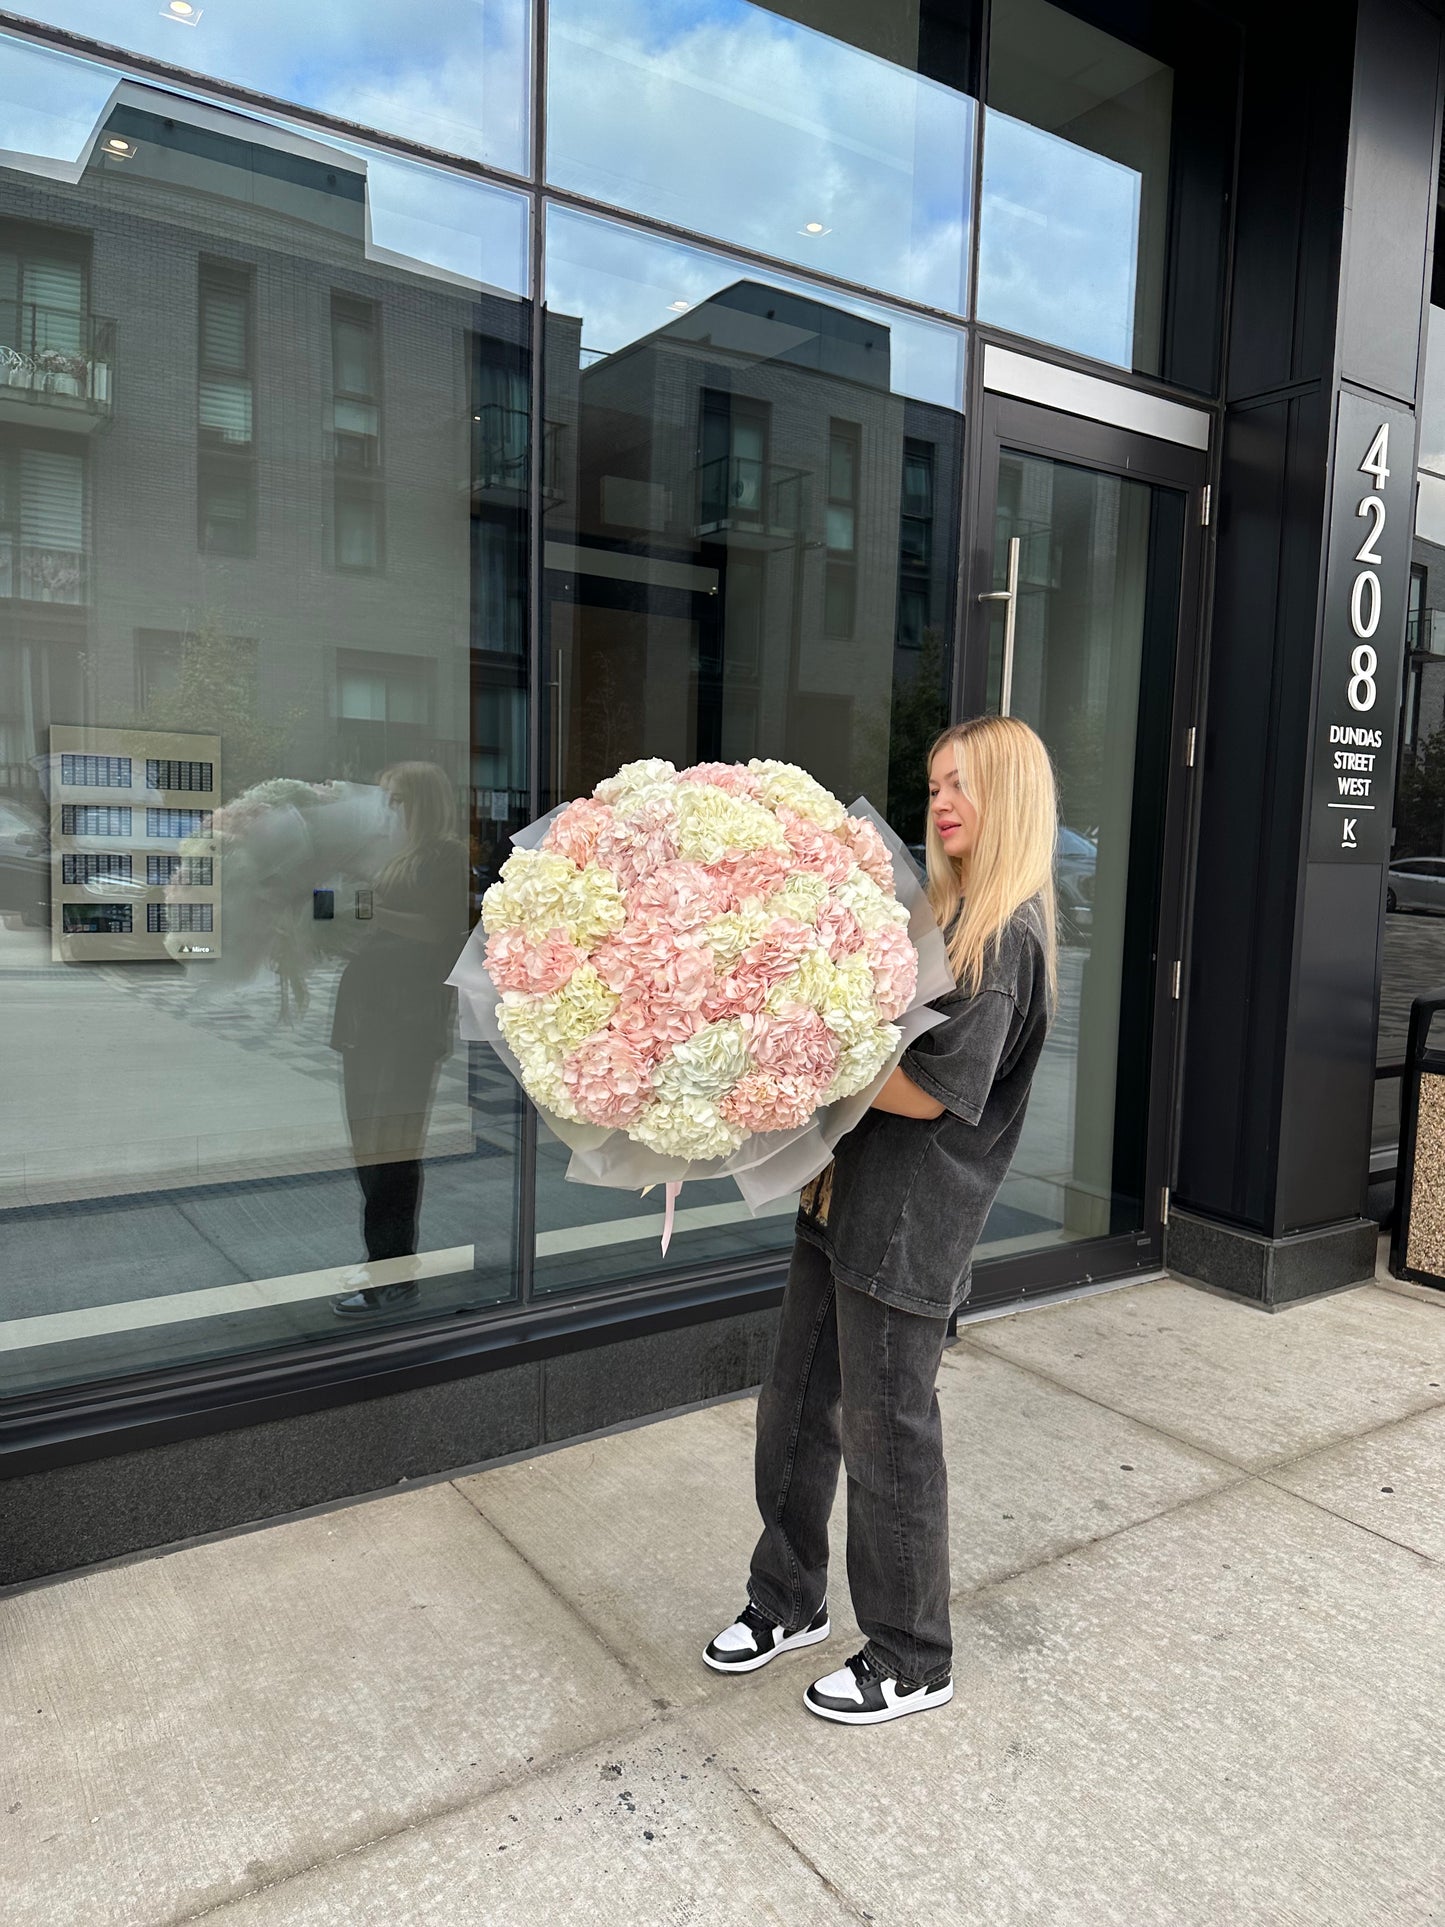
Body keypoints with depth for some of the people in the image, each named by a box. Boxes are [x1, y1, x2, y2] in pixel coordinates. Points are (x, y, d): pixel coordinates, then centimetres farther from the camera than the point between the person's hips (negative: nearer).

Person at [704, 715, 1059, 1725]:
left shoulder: (1007, 934, -15)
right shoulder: (942, 909, 12)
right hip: (845, 1196, 8)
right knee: (795, 1409, 17)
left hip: (910, 1223, -8)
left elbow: (935, 1091, -19)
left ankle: (913, 1660, 27)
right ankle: (790, 1602, 38)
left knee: (888, 1433, 6)